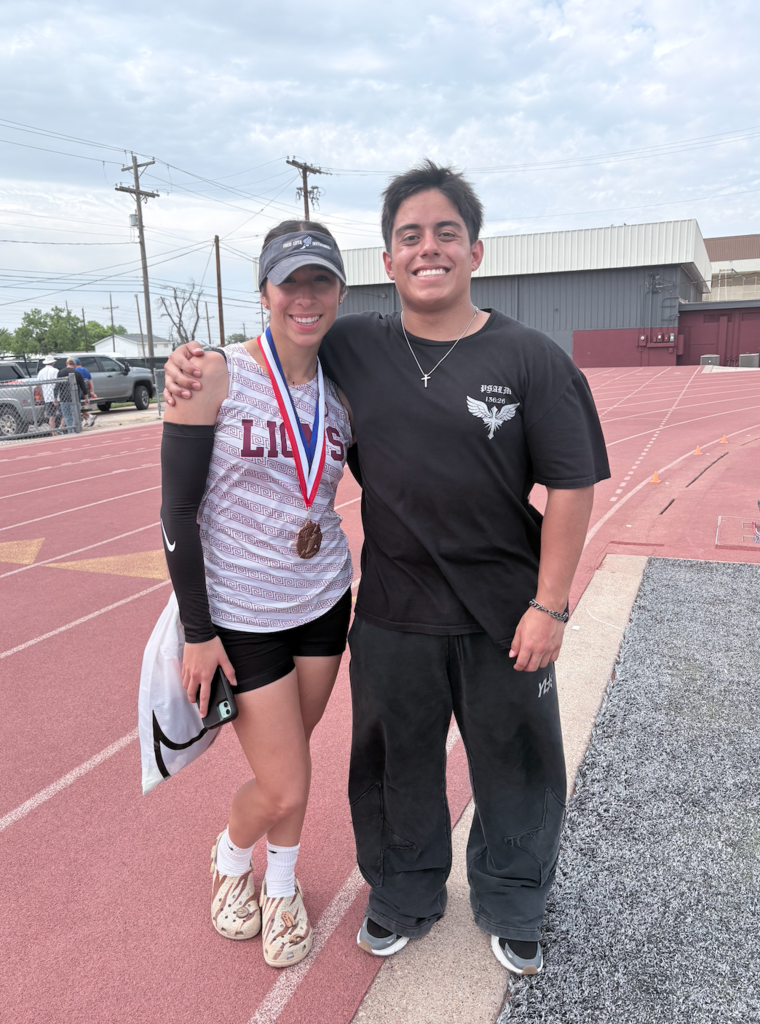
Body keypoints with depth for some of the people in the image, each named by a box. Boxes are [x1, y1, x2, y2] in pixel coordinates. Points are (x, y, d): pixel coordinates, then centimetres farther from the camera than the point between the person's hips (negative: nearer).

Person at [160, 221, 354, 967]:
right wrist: (197, 632, -11)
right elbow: (177, 510, -12)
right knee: (283, 787, 3)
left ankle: (281, 887, 45)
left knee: (292, 760, 17)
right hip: (240, 615, -4)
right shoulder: (214, 376, -13)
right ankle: (230, 857, 39)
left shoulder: (340, 395, 0)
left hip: (324, 602, 4)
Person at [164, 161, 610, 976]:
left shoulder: (528, 357, -8)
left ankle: (511, 911, 46)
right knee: (397, 765, 20)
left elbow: (572, 486, -8)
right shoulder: (353, 348, 0)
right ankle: (404, 901, 48)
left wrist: (549, 604, -11)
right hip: (392, 613, 2)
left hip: (503, 615, -1)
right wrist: (196, 370, -5)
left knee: (515, 768, 16)